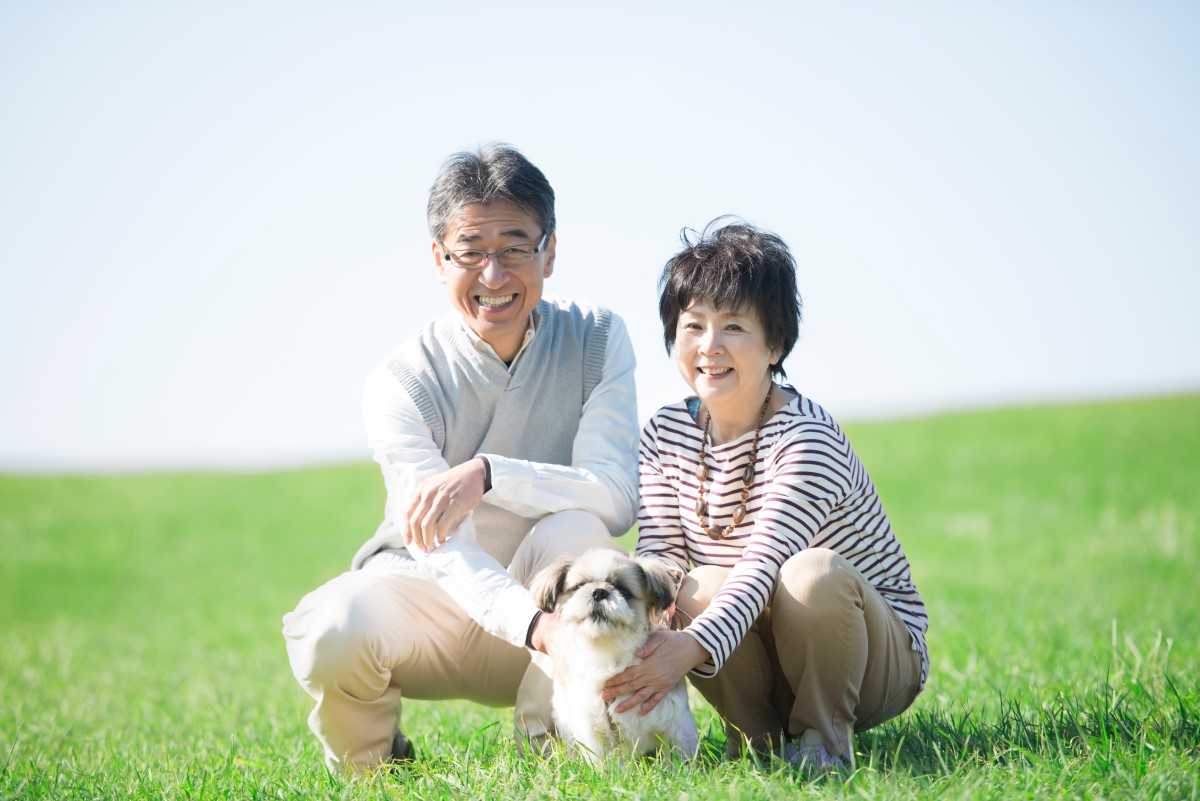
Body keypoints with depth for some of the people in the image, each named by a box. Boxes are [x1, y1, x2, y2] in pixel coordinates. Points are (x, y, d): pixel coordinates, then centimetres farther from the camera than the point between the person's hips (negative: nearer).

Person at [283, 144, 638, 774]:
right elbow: (443, 550, -27)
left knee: (576, 528, -32)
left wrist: (486, 473, -36)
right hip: (431, 605, -1)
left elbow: (616, 496, -21)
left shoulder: (596, 341, -9)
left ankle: (547, 742, -12)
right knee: (330, 631, -33)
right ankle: (371, 755, 2)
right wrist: (536, 624, -47)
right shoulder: (401, 383, -15)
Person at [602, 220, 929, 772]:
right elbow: (658, 552, -10)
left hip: (882, 657, -4)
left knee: (811, 574, -35)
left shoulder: (805, 437, -22)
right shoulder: (665, 436, -2)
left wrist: (694, 647, -50)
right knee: (698, 589, -27)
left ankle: (824, 736, -12)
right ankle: (757, 733, -3)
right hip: (767, 663, 4)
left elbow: (764, 564, -34)